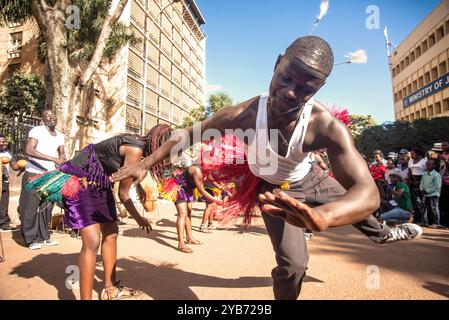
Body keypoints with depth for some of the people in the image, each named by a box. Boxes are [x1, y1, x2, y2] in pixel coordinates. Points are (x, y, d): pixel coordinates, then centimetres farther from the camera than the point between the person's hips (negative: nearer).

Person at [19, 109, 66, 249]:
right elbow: (28, 150, -25)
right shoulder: (36, 131, -11)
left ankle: (43, 236, 18)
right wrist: (53, 158, -32)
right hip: (33, 175, -6)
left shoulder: (60, 135, 9)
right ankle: (31, 239, 9)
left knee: (47, 207, 9)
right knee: (30, 207, 0)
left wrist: (63, 160, -4)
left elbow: (62, 154, 18)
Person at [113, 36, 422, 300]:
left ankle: (380, 233, 63)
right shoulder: (244, 114, -38)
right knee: (292, 263, -5)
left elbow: (368, 193, -47)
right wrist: (145, 164, -19)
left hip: (309, 180, 2)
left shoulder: (327, 126, -39)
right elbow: (187, 135, -22)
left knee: (357, 207, 22)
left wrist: (319, 216, -70)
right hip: (271, 188, -1)